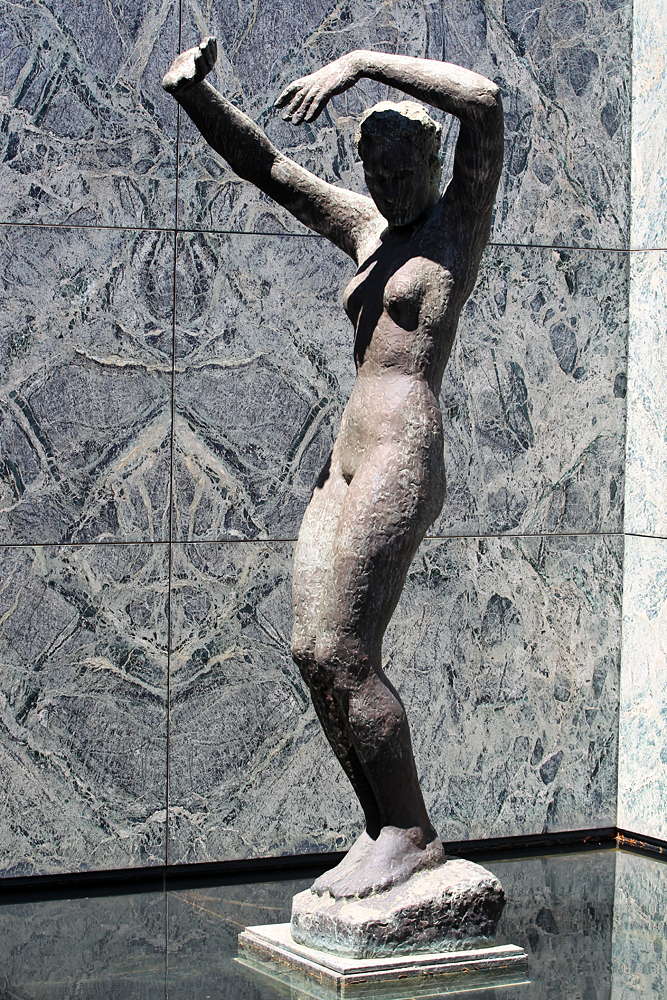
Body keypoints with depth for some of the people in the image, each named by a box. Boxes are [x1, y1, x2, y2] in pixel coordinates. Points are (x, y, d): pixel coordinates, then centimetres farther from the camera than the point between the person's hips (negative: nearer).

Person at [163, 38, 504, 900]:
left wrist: (362, 65, -15)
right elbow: (265, 166, 22)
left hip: (401, 458, -8)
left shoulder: (460, 219, 1)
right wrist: (193, 94, 7)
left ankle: (412, 835, -2)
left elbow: (483, 100, -15)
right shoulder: (367, 231, 20)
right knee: (311, 653, 3)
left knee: (342, 653, -13)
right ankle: (384, 832, 11)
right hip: (348, 462, 8)